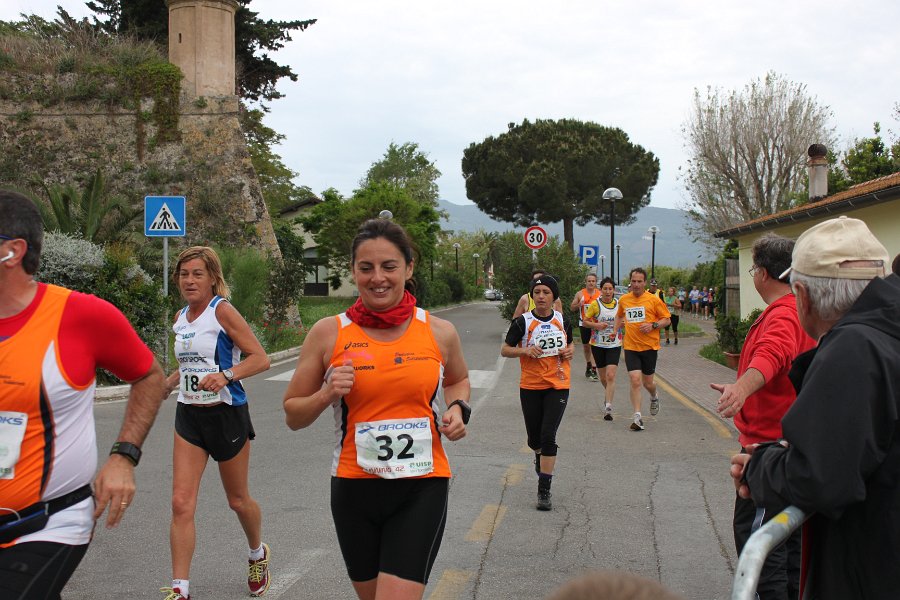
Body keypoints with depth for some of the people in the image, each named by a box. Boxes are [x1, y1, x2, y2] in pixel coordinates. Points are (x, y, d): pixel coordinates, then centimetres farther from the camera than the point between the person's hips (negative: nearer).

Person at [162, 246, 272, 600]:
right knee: (181, 504, -7)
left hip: (226, 414, -5)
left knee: (238, 500, 13)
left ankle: (257, 554, 41)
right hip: (189, 415, 5)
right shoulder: (181, 318, 9)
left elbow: (260, 358, -16)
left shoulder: (221, 310, -11)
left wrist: (225, 376, -30)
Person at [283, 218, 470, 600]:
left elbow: (458, 379, 22)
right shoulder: (328, 333, -3)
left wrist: (458, 409, 1)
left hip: (421, 487, -1)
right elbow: (293, 417, 4)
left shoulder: (438, 332, -1)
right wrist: (327, 394, -15)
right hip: (354, 486, 1)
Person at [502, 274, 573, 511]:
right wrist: (525, 350, -19)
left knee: (548, 436, -11)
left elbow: (570, 343, 21)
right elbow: (504, 350, -1)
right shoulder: (523, 322, -6)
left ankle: (544, 490, -5)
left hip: (558, 386, 0)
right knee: (534, 438, 11)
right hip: (530, 386, 0)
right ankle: (539, 455, 50)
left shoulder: (562, 320, 3)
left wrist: (569, 352, -2)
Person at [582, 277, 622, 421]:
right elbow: (585, 320, 1)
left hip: (614, 345, 0)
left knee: (611, 376, -15)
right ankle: (609, 395, 44)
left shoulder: (619, 304, 1)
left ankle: (608, 407, -14)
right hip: (598, 344, 0)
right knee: (603, 378, 13)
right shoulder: (595, 304, -5)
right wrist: (596, 325, -17)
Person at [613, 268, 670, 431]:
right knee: (635, 381, -11)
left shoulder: (653, 299, -5)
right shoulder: (623, 300, 5)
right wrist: (616, 330, 12)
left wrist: (653, 326, -16)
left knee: (647, 382, 7)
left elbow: (667, 319, 0)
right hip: (630, 346, 2)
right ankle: (637, 417, -7)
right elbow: (619, 316, 26)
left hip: (649, 346, -1)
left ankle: (654, 397, 44)